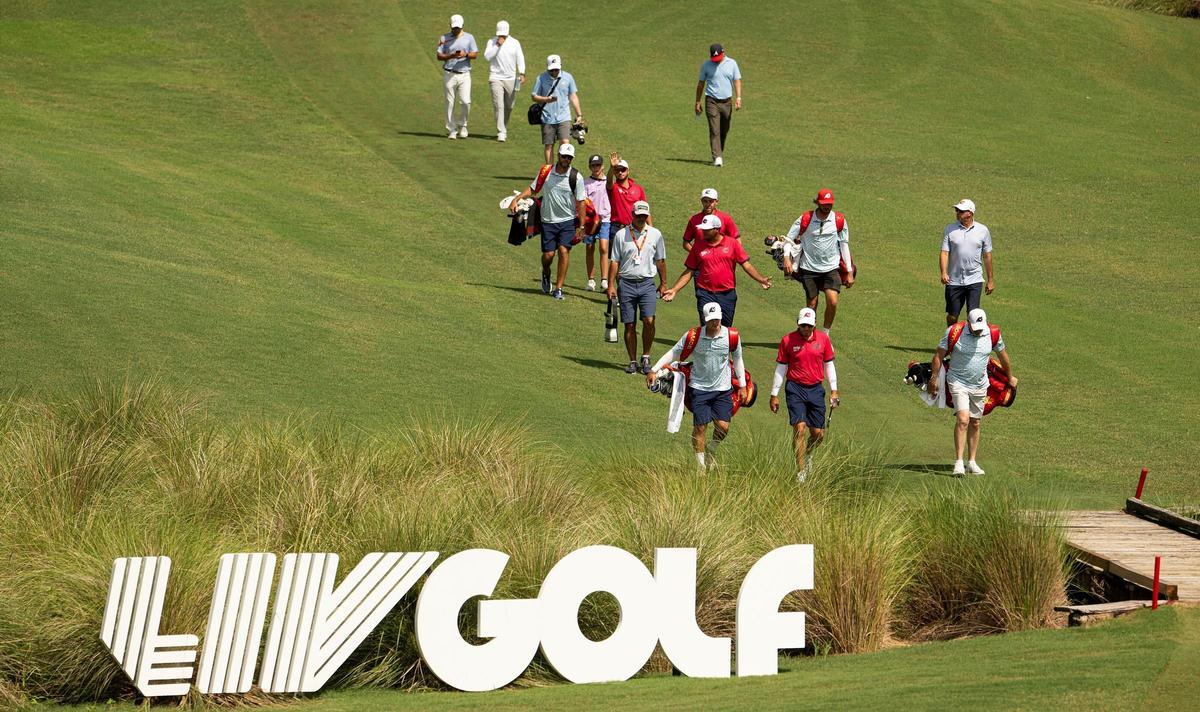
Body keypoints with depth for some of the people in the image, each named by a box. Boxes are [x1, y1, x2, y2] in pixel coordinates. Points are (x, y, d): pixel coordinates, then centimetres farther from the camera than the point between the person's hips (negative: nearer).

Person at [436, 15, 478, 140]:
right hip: (449, 74, 0)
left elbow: (475, 54, 5)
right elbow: (439, 56, 2)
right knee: (450, 103, -1)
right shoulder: (444, 38, 6)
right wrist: (451, 56, -15)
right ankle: (452, 131, 6)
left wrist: (466, 54, -16)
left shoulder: (469, 37, 8)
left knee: (465, 101, -11)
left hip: (464, 74, 0)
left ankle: (462, 125, 11)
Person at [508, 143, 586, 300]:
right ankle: (546, 274, 33)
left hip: (568, 221, -1)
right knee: (548, 254, -2)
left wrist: (581, 226, -3)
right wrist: (516, 199, -2)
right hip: (548, 221, 1)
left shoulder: (576, 177, -5)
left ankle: (559, 288, -9)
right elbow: (532, 189, 11)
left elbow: (580, 202, -2)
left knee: (564, 250, -16)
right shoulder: (546, 171, -1)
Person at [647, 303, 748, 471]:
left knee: (723, 426, -6)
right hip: (699, 387, -1)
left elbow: (737, 360, 10)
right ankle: (701, 465, 10)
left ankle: (711, 450, 25)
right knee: (700, 427, -2)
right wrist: (654, 370, -10)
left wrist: (742, 386, 11)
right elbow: (673, 353, -3)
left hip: (723, 388, 1)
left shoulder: (732, 336, -5)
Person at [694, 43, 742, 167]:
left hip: (727, 102, 2)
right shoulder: (706, 65, 2)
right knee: (714, 130, -11)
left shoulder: (731, 64, 4)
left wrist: (738, 97, -11)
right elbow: (701, 84, 8)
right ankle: (717, 157, -16)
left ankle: (720, 154, 28)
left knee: (724, 131, 11)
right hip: (712, 101, -2)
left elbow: (737, 81, 2)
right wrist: (697, 103, 8)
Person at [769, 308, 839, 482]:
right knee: (799, 428, -14)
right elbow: (780, 368, 3)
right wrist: (774, 394, 3)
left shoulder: (823, 339, 4)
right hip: (795, 389, -3)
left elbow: (829, 365, 13)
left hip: (816, 389, 3)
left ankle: (807, 454, 36)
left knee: (818, 434, 3)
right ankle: (801, 472, -9)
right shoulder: (787, 340, -3)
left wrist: (833, 391, 10)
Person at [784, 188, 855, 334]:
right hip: (809, 268, 0)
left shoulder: (839, 220, -1)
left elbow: (844, 245, 7)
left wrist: (849, 272, 6)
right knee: (812, 305, 2)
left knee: (832, 301, -17)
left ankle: (825, 334, 3)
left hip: (831, 268, 0)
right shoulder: (805, 219, -5)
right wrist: (786, 258, -16)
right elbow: (789, 238, 1)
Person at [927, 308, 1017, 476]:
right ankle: (959, 462, -17)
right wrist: (934, 379, 0)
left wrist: (1010, 377, 24)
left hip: (979, 385, 4)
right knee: (963, 419, -18)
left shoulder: (993, 334, -5)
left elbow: (1002, 355, 13)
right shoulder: (954, 332, -15)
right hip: (958, 382, -4)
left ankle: (972, 462, 21)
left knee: (975, 424, 10)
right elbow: (939, 355, -3)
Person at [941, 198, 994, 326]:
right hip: (954, 281, 1)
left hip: (974, 281, -1)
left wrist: (990, 280, 11)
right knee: (952, 316, 7)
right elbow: (944, 252, -3)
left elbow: (987, 256, 9)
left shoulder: (983, 230, 2)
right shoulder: (950, 229, 1)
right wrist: (944, 273, -20)